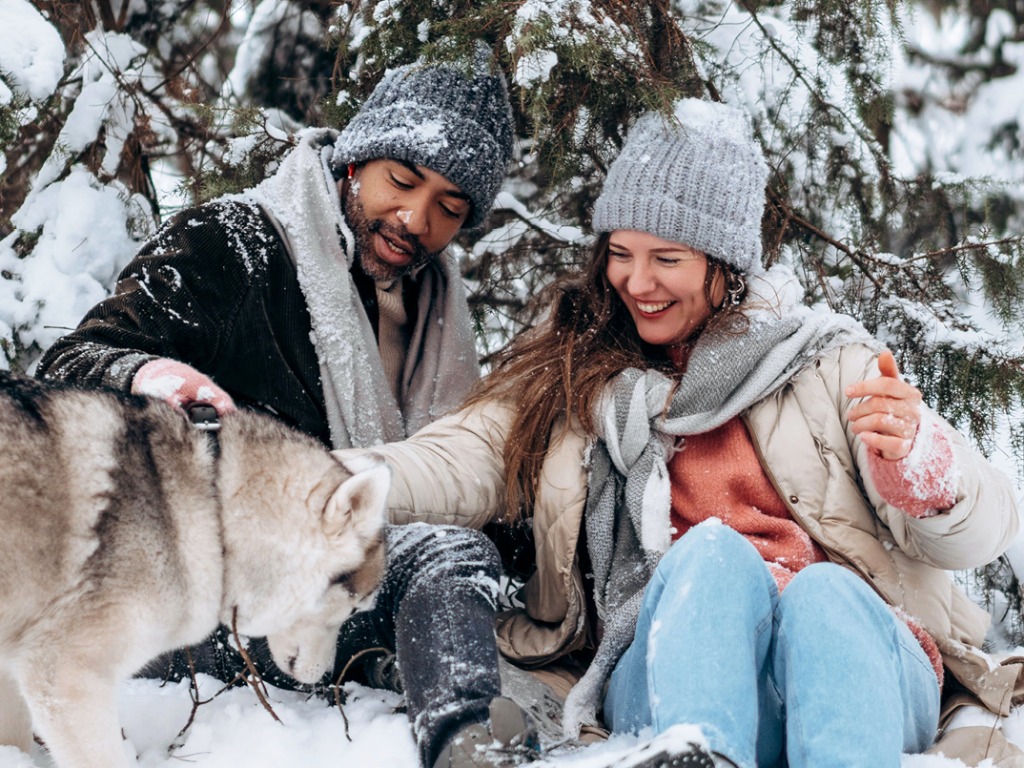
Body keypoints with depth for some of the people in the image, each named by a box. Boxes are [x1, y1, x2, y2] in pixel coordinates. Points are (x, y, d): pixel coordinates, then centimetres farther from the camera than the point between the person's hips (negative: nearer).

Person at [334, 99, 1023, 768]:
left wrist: (916, 456, -18)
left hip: (854, 653, 0)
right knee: (712, 549, -30)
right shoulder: (570, 376, 20)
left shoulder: (828, 362, 14)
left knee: (822, 590, -33)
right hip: (669, 680, 0)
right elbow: (458, 465, 2)